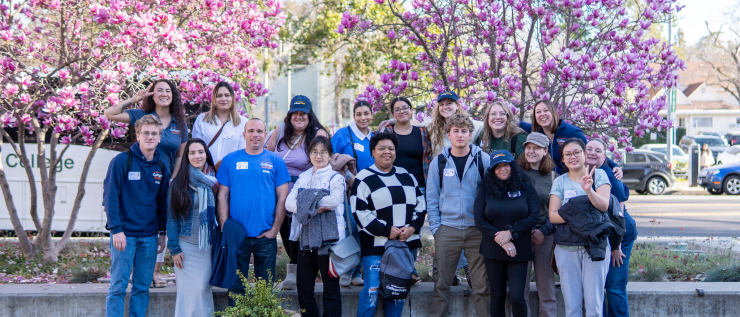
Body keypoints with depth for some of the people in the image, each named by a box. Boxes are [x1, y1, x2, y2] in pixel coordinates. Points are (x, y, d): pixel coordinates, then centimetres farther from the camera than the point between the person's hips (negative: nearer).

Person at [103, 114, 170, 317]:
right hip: (125, 234, -5)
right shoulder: (122, 161, -6)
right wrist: (116, 229, -14)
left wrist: (162, 233, 12)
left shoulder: (161, 167, 10)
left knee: (142, 287, 8)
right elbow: (110, 197, -9)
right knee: (118, 287, -4)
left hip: (149, 237, 5)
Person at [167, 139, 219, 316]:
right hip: (186, 245, -2)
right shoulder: (179, 182, -2)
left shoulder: (213, 181, 5)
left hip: (207, 245, 2)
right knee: (188, 290, -3)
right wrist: (174, 248, -6)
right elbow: (171, 217, -1)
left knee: (204, 289, -1)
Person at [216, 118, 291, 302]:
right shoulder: (230, 160, 6)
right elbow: (222, 196, 5)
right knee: (236, 286, 5)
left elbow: (282, 197, 3)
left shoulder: (275, 161, 5)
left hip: (266, 236, 0)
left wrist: (275, 229, -4)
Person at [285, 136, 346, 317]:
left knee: (331, 289, 2)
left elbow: (334, 200, -20)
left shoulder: (335, 178, 0)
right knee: (303, 288, 8)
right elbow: (289, 203, 2)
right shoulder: (303, 177, 15)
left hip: (328, 239, -5)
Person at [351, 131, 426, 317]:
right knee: (372, 291, -7)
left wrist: (413, 227, -4)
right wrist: (386, 230, -14)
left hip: (406, 242, 5)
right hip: (376, 246, -5)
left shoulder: (406, 176, 14)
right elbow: (360, 212, -10)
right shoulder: (364, 179, -3)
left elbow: (420, 204, 14)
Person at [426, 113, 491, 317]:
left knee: (481, 285, 2)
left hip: (477, 230, -1)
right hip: (447, 230, 1)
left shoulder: (484, 160, 2)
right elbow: (432, 198, 7)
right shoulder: (439, 162, 6)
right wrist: (435, 227, -1)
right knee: (441, 285, 4)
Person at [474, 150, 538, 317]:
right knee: (497, 297, 7)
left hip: (519, 251, -2)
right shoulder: (486, 189, 5)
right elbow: (479, 220, -2)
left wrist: (511, 233, -14)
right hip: (493, 251, 2)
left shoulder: (526, 188, 4)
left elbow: (534, 216, -4)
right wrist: (499, 238, -12)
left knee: (517, 297, -11)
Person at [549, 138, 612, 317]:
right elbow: (553, 216, 0)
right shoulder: (560, 182, 9)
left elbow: (603, 206, -10)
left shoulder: (598, 175, 4)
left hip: (595, 245, -2)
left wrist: (588, 190, -28)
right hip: (567, 247, 2)